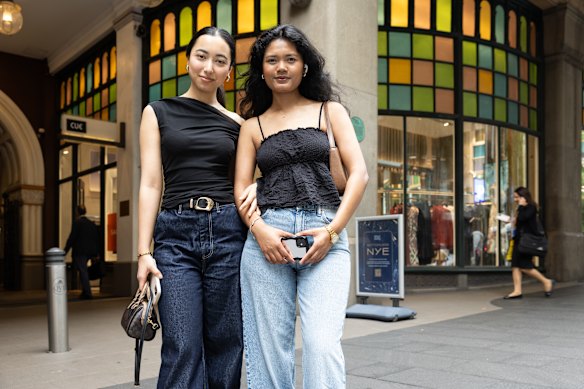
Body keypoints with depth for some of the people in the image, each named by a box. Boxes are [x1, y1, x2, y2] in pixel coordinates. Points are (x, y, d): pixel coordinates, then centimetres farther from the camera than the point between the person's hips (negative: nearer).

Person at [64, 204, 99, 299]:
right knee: (83, 271, 16)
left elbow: (72, 237, -12)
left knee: (82, 271, -6)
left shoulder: (77, 223, -7)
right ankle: (85, 292, 15)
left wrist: (66, 250, -7)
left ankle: (87, 293, -10)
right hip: (90, 251, 6)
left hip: (80, 251, -6)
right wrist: (97, 252, 17)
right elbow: (97, 239, 13)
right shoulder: (92, 223, 12)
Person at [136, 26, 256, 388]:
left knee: (225, 343, 5)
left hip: (227, 232, 2)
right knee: (182, 346, -6)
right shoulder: (158, 112, 10)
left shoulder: (236, 124, 12)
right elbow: (150, 184, 2)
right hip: (175, 235, -1)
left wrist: (256, 186, -5)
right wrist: (144, 252, -5)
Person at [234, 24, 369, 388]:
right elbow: (242, 186, 8)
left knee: (323, 344, -15)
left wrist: (332, 231, -9)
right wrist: (259, 229, -11)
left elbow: (359, 173, 3)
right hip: (267, 236, 2)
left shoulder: (330, 110, 13)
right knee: (270, 346, 3)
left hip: (326, 235, -1)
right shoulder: (252, 124, 17)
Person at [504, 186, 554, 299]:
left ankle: (547, 282, 9)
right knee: (515, 266, 2)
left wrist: (521, 206, -14)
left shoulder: (531, 207, -9)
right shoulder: (523, 209, 17)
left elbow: (522, 218, -24)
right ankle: (517, 290, 3)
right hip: (519, 239, 9)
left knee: (525, 266, -8)